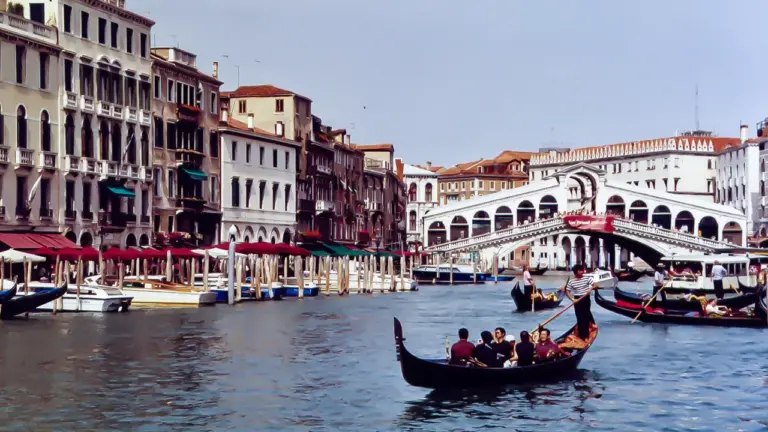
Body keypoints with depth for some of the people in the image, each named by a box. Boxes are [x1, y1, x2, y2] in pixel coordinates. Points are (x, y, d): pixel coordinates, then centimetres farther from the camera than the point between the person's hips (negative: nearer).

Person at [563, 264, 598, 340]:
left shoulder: (587, 278, -3)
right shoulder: (571, 281, -5)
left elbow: (595, 285, -2)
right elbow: (567, 292, -2)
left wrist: (591, 288, -22)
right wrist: (572, 299, -15)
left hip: (586, 299, 0)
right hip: (577, 300, 0)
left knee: (586, 316, -1)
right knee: (579, 317, 4)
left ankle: (586, 335, 6)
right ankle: (581, 335, 13)